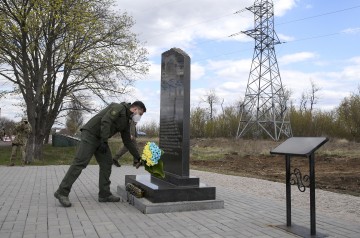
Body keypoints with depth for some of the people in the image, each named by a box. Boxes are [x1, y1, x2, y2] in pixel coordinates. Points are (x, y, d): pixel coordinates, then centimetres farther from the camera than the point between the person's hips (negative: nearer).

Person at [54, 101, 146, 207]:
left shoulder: (126, 122, 16)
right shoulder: (118, 107, -11)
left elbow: (128, 141, 20)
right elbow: (105, 121, -23)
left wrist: (137, 157, 18)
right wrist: (104, 141, -25)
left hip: (100, 139, 10)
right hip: (90, 134, -10)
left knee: (107, 163, 3)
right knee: (80, 163, -13)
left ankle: (104, 194, 8)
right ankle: (62, 192, -8)